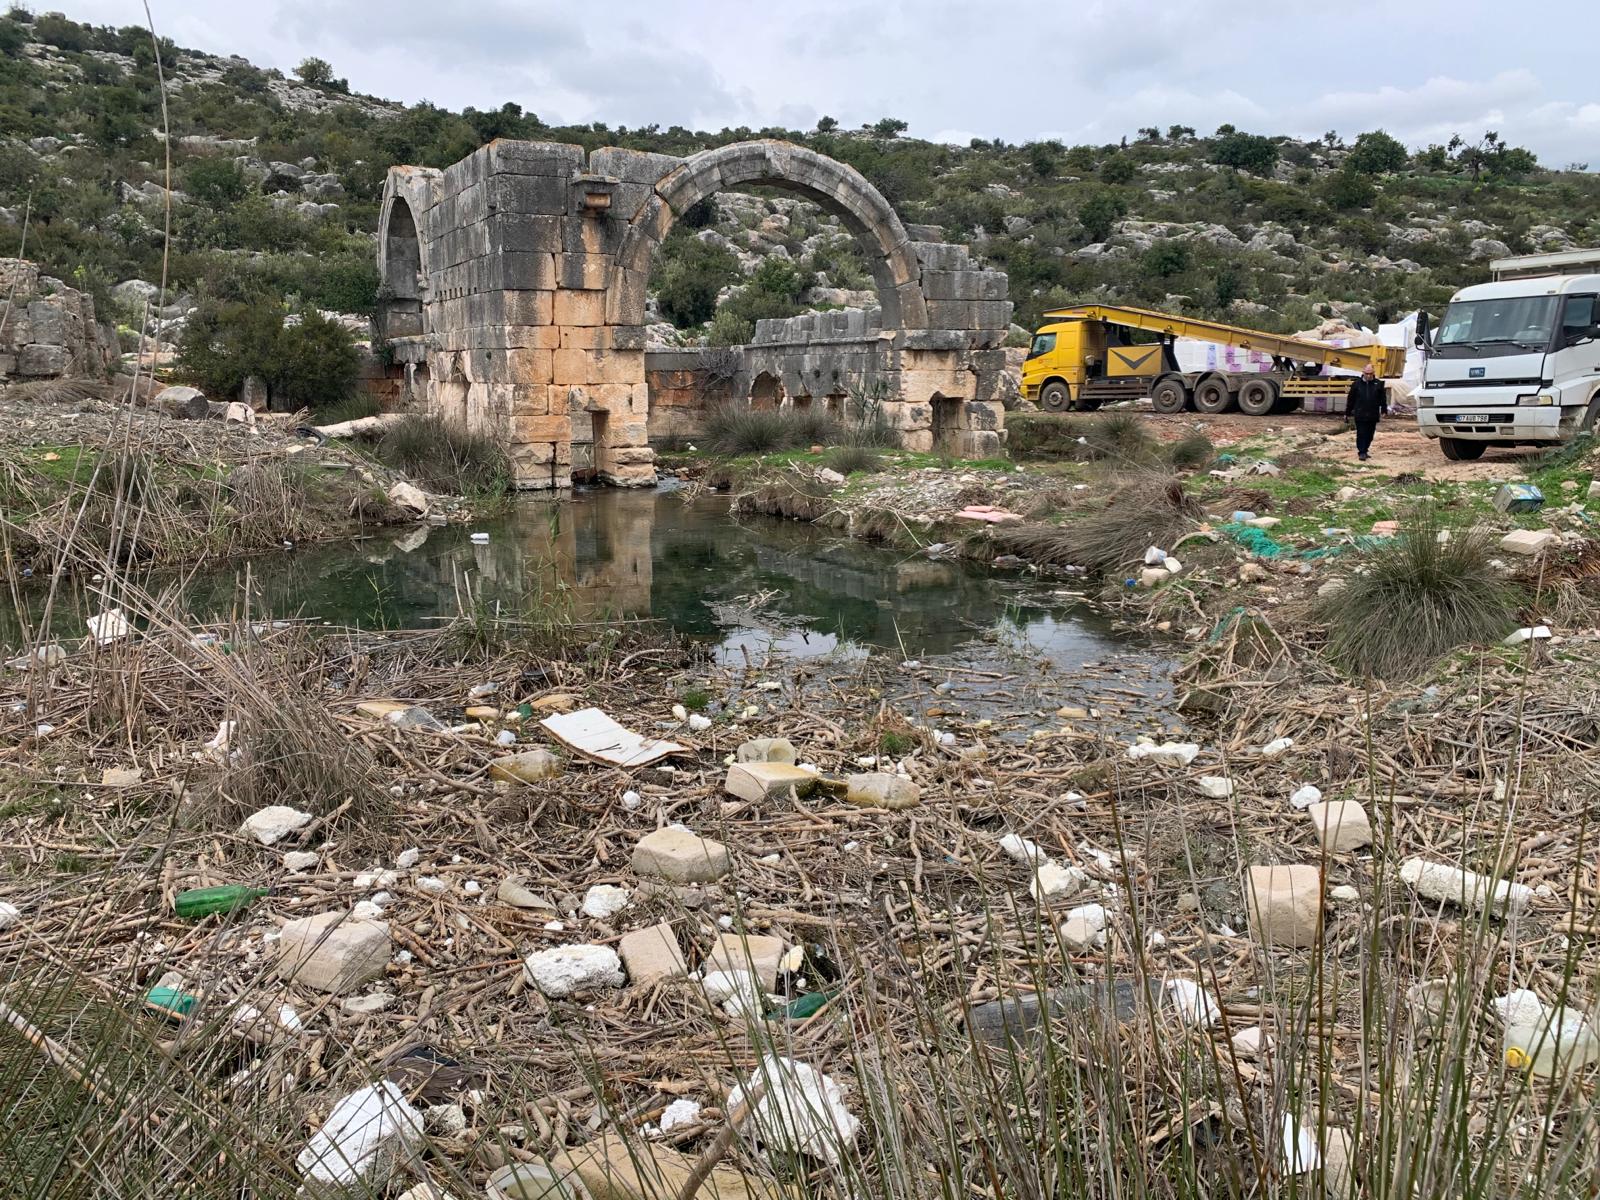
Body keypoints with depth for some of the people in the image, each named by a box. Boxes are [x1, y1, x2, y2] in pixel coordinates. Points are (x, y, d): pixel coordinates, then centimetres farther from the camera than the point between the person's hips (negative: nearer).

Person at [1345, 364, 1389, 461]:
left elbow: (1383, 398, 9)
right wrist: (1348, 412, 5)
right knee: (1361, 434, -5)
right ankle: (1361, 452, -3)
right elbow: (1351, 399, 5)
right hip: (1360, 415, -2)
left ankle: (1365, 450, 22)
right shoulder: (1357, 383, 1)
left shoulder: (1378, 384, 5)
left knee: (1369, 435, 9)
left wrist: (1384, 410, 2)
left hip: (1373, 416, 2)